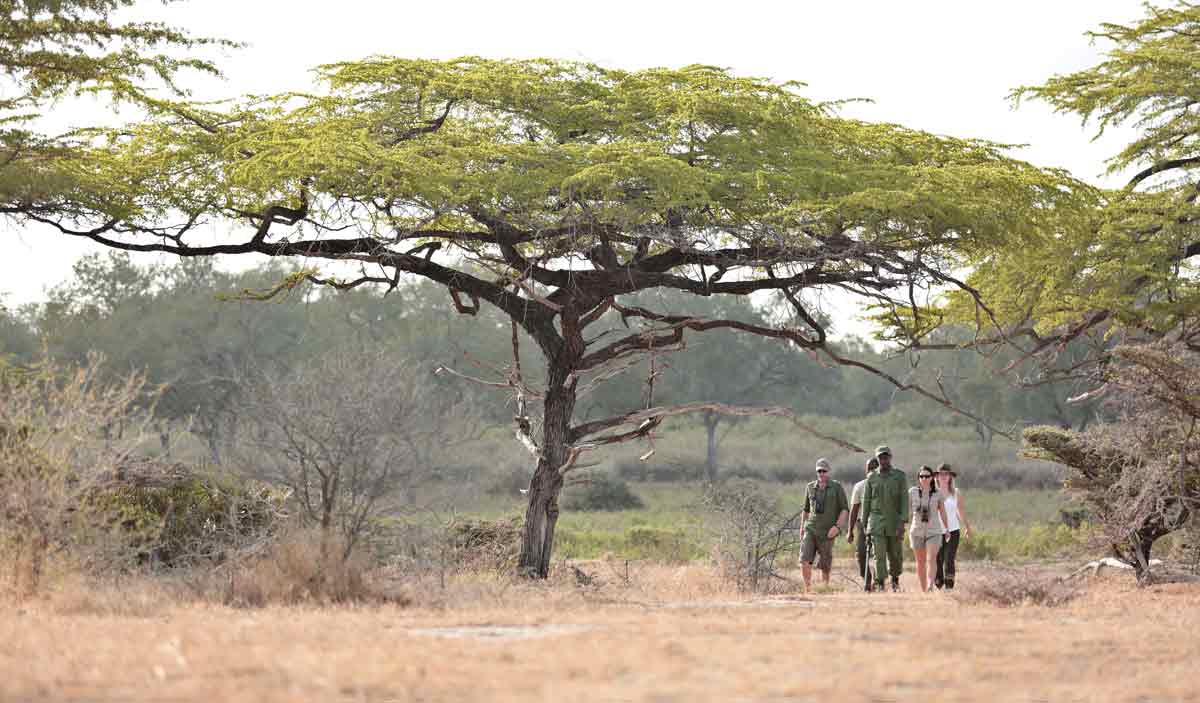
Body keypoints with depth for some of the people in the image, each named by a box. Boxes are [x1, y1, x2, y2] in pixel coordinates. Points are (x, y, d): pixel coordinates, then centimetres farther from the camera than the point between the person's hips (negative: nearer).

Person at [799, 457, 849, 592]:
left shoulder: (837, 487, -3)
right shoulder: (810, 487, 8)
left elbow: (845, 510, -4)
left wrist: (837, 526, -17)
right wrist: (802, 530, 20)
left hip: (827, 533, -2)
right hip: (811, 530, 2)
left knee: (825, 566, 3)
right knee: (805, 561, -16)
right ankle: (808, 589, -5)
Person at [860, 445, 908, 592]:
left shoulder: (900, 476, 0)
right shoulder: (872, 478, 5)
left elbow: (904, 500, -5)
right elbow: (866, 501, 10)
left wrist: (903, 522, -15)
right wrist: (864, 524, 7)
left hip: (894, 522, 0)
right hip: (877, 521, 0)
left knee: (895, 555, 9)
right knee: (879, 555, -10)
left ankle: (895, 578, 35)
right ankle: (880, 585, -11)